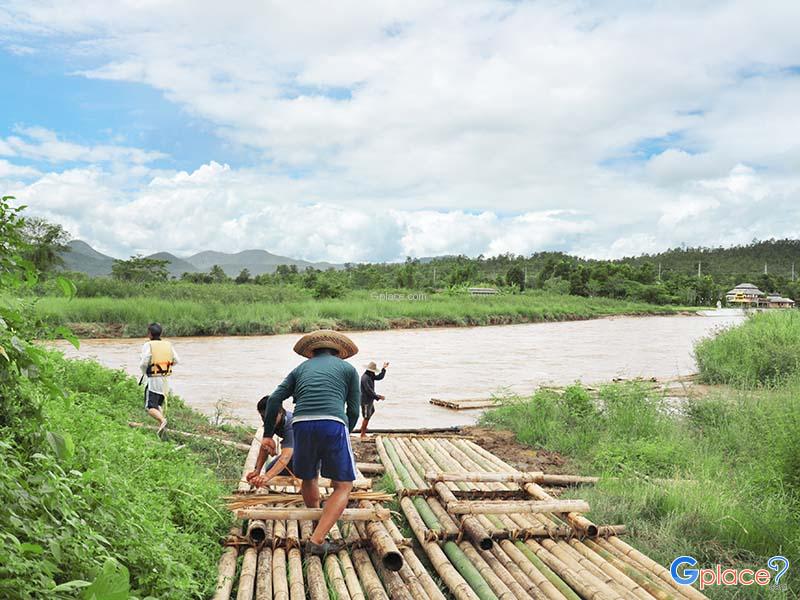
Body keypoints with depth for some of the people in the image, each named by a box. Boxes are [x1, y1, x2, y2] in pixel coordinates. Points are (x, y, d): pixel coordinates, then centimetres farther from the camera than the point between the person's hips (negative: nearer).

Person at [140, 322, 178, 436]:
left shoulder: (148, 345, -11)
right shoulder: (168, 344, 5)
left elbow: (143, 363, -16)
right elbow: (176, 360, 9)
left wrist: (144, 371, 5)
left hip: (153, 380, -6)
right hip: (166, 379, 6)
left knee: (150, 407, -3)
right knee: (159, 405, 19)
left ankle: (162, 420, -26)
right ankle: (161, 427, 10)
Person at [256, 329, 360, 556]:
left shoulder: (301, 368, 26)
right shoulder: (348, 369, 20)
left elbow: (275, 399, 14)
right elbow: (354, 410, 14)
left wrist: (268, 434, 20)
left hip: (302, 425, 3)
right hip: (333, 424, -3)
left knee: (308, 479, 26)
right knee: (343, 486, 7)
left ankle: (317, 526, 41)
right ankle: (317, 540, -5)